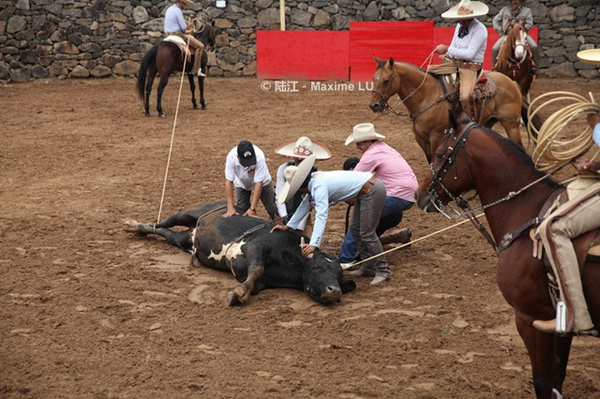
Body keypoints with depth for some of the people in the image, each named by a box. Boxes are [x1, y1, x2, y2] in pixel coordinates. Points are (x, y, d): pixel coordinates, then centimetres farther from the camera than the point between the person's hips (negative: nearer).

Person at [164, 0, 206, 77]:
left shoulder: (169, 10, 15)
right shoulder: (178, 11, -15)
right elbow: (183, 27, -18)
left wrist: (186, 27, 17)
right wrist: (186, 31, 5)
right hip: (178, 34, -10)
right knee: (200, 46, -10)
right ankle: (195, 70, -12)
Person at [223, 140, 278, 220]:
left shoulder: (259, 157, -40)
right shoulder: (231, 157, -36)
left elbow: (258, 183, -36)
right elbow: (228, 182, -31)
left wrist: (252, 208, -38)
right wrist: (230, 208, -35)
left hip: (263, 182, -1)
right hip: (241, 184, 1)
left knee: (272, 210, 2)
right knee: (242, 211, -3)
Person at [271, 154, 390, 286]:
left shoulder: (319, 186, -22)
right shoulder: (314, 181, 7)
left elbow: (321, 216, -31)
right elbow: (305, 205, 17)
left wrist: (313, 244, -36)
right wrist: (287, 226, 19)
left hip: (373, 191, -10)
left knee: (367, 233, -6)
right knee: (356, 229, 16)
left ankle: (383, 271, 5)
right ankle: (369, 268, 25)